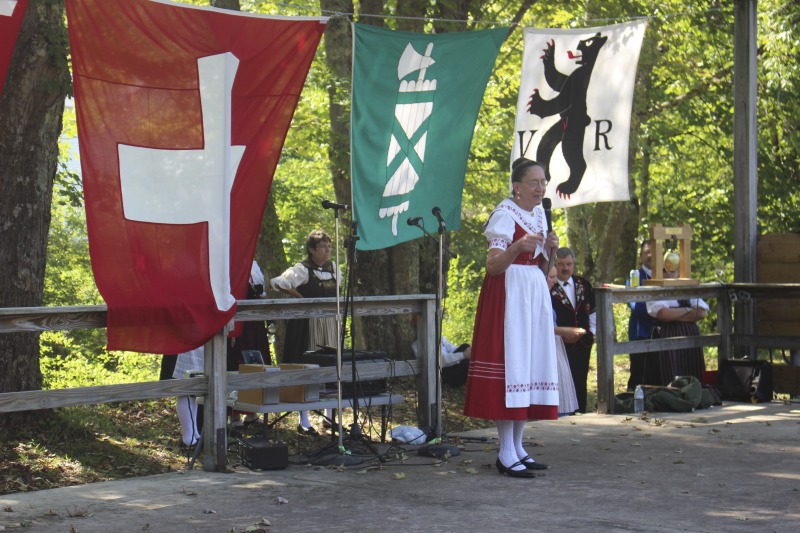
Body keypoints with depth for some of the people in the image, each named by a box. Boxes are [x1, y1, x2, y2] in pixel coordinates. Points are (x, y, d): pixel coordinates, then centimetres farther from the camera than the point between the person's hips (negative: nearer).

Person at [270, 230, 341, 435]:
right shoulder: (302, 270, -10)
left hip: (330, 324, 6)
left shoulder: (334, 269, 10)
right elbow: (277, 282, -22)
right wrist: (301, 297, -14)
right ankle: (304, 421, 1)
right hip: (307, 324, -6)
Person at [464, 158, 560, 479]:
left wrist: (549, 248, 2)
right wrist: (517, 247, -32)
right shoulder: (505, 214, -10)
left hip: (535, 293, 9)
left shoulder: (540, 213, 14)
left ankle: (518, 448, 14)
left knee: (532, 364, 7)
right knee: (510, 363, -10)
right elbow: (493, 266, -17)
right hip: (509, 293, -8)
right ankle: (506, 455, -9)